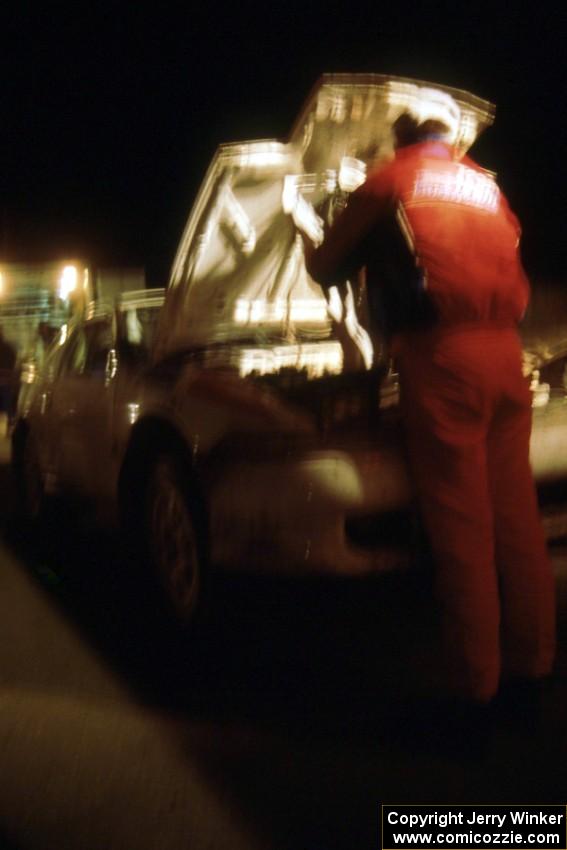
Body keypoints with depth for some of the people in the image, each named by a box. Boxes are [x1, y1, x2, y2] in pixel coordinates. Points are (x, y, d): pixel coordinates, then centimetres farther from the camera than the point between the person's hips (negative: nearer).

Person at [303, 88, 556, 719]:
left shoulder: (389, 181, 8)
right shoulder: (486, 186, 22)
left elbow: (326, 268, 14)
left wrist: (315, 251, 36)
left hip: (439, 355, -5)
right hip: (503, 350, 5)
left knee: (460, 523, -5)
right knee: (514, 511, 10)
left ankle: (476, 678, -1)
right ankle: (532, 656, 18)